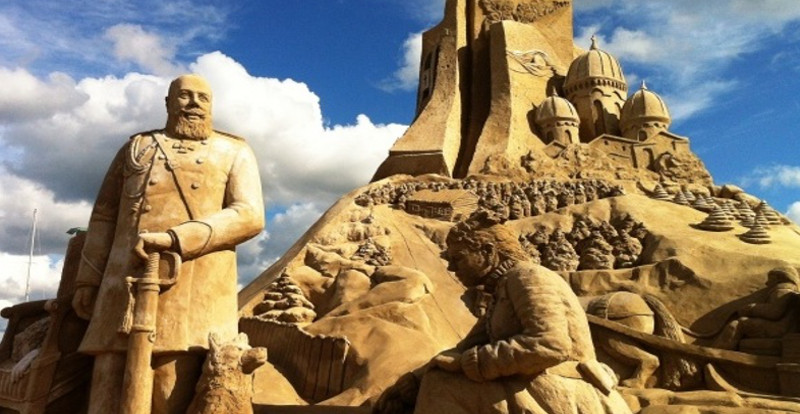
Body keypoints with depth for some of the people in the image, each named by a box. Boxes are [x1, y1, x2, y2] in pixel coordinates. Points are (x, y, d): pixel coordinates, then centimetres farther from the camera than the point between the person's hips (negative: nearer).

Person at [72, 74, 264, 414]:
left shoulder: (234, 152, 13)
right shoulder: (137, 147, 23)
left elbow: (249, 216, -4)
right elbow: (105, 215, 21)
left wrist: (173, 240, -16)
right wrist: (88, 280, 9)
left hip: (194, 292, -3)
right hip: (127, 285, 3)